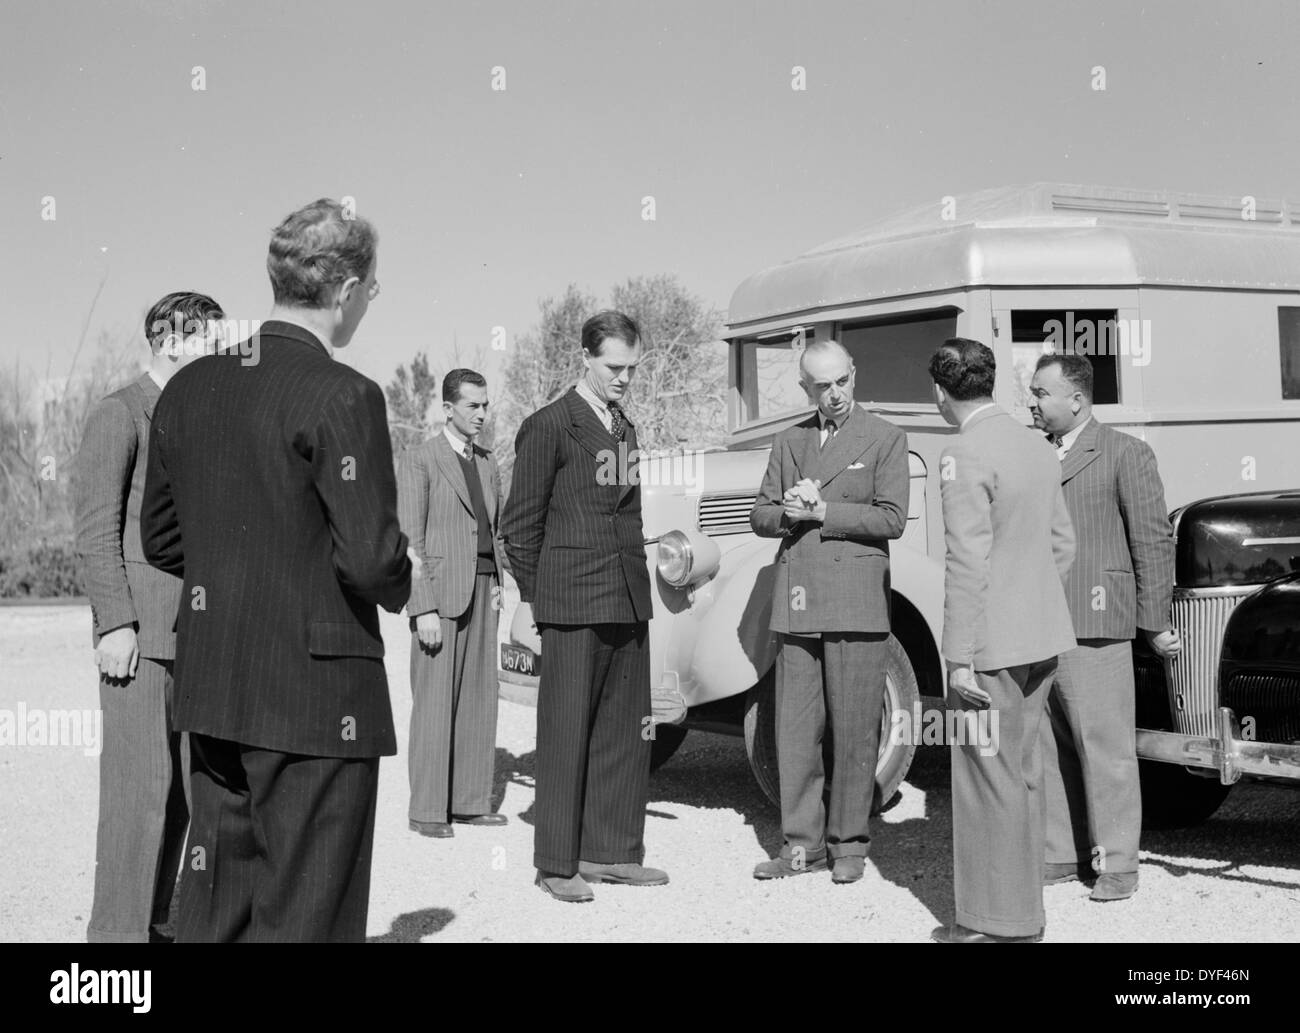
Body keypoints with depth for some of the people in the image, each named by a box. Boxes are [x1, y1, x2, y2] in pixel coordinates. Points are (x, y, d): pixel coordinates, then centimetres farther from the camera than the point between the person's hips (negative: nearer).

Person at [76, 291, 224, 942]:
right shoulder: (118, 416, -5)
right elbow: (96, 530, -11)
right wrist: (114, 626, -17)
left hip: (196, 634, 8)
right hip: (138, 631, -8)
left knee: (185, 785, 8)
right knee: (139, 784, -7)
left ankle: (156, 921, 16)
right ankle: (120, 930, -1)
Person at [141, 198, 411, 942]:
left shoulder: (190, 388, 6)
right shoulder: (343, 398, -16)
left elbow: (160, 539, 13)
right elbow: (372, 559, -19)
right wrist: (400, 585, 2)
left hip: (210, 686, 7)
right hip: (317, 695, -7)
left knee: (214, 908, 16)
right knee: (303, 915, 3)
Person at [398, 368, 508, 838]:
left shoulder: (488, 464, 16)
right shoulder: (418, 462, -5)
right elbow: (410, 541, -10)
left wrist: (499, 585, 10)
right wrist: (423, 610, -16)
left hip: (481, 592, 7)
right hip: (438, 591, -6)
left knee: (478, 698, 6)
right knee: (435, 702, -5)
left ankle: (469, 801, 13)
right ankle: (426, 811, -1)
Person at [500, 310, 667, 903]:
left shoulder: (625, 428, 18)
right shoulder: (549, 427, -5)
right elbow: (521, 523, -4)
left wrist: (640, 584, 14)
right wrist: (528, 599, -5)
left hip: (628, 601, 7)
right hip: (571, 601, -7)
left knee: (626, 730, 9)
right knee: (566, 732, -3)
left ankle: (611, 852, 17)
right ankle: (557, 864, 4)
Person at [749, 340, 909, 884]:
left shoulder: (884, 438, 2)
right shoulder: (788, 442, 17)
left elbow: (891, 519, -7)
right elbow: (760, 516, 16)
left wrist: (821, 511, -11)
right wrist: (789, 513, -6)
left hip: (855, 599, -4)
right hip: (796, 600, 4)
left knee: (855, 730, 0)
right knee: (795, 727, 5)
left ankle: (848, 842, 10)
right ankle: (802, 843, 13)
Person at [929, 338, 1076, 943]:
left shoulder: (966, 457, -16)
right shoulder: (1037, 447, 10)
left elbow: (967, 565, -20)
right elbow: (1062, 543, 17)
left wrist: (959, 659, -17)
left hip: (992, 644, -9)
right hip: (1042, 640, 9)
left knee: (988, 780, 0)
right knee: (1021, 773, 15)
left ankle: (997, 923, 6)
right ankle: (1024, 914, 24)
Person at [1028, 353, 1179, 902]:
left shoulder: (1126, 454, 1)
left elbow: (1153, 542, -1)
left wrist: (1154, 623, -4)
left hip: (1092, 629, -5)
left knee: (1105, 748, -2)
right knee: (1048, 749, 9)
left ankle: (1115, 864, 5)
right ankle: (1061, 853, 19)